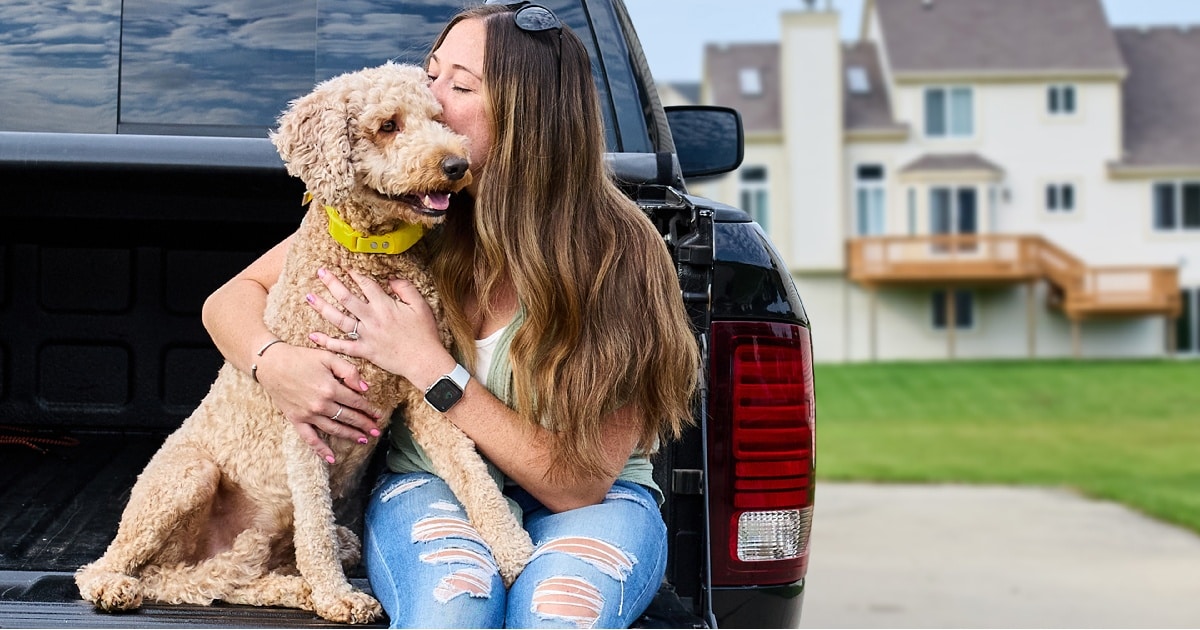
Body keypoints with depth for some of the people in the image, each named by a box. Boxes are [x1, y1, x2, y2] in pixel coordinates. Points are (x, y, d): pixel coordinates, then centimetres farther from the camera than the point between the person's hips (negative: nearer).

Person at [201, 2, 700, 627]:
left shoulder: (616, 253, -16)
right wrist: (275, 363, -21)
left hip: (590, 503, -1)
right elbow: (231, 299, 3)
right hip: (430, 488, 1)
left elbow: (580, 482, -17)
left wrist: (427, 364, -21)